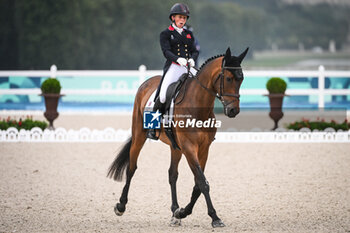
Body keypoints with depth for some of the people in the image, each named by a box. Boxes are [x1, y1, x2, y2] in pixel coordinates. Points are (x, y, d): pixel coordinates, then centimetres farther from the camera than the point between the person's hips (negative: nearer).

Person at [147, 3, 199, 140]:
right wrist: (178, 59, -27)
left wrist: (192, 59, -11)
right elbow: (166, 51, -8)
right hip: (173, 67, -4)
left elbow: (194, 51, 13)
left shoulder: (189, 35, 20)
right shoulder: (166, 34, 6)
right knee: (163, 95, -21)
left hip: (188, 67, 4)